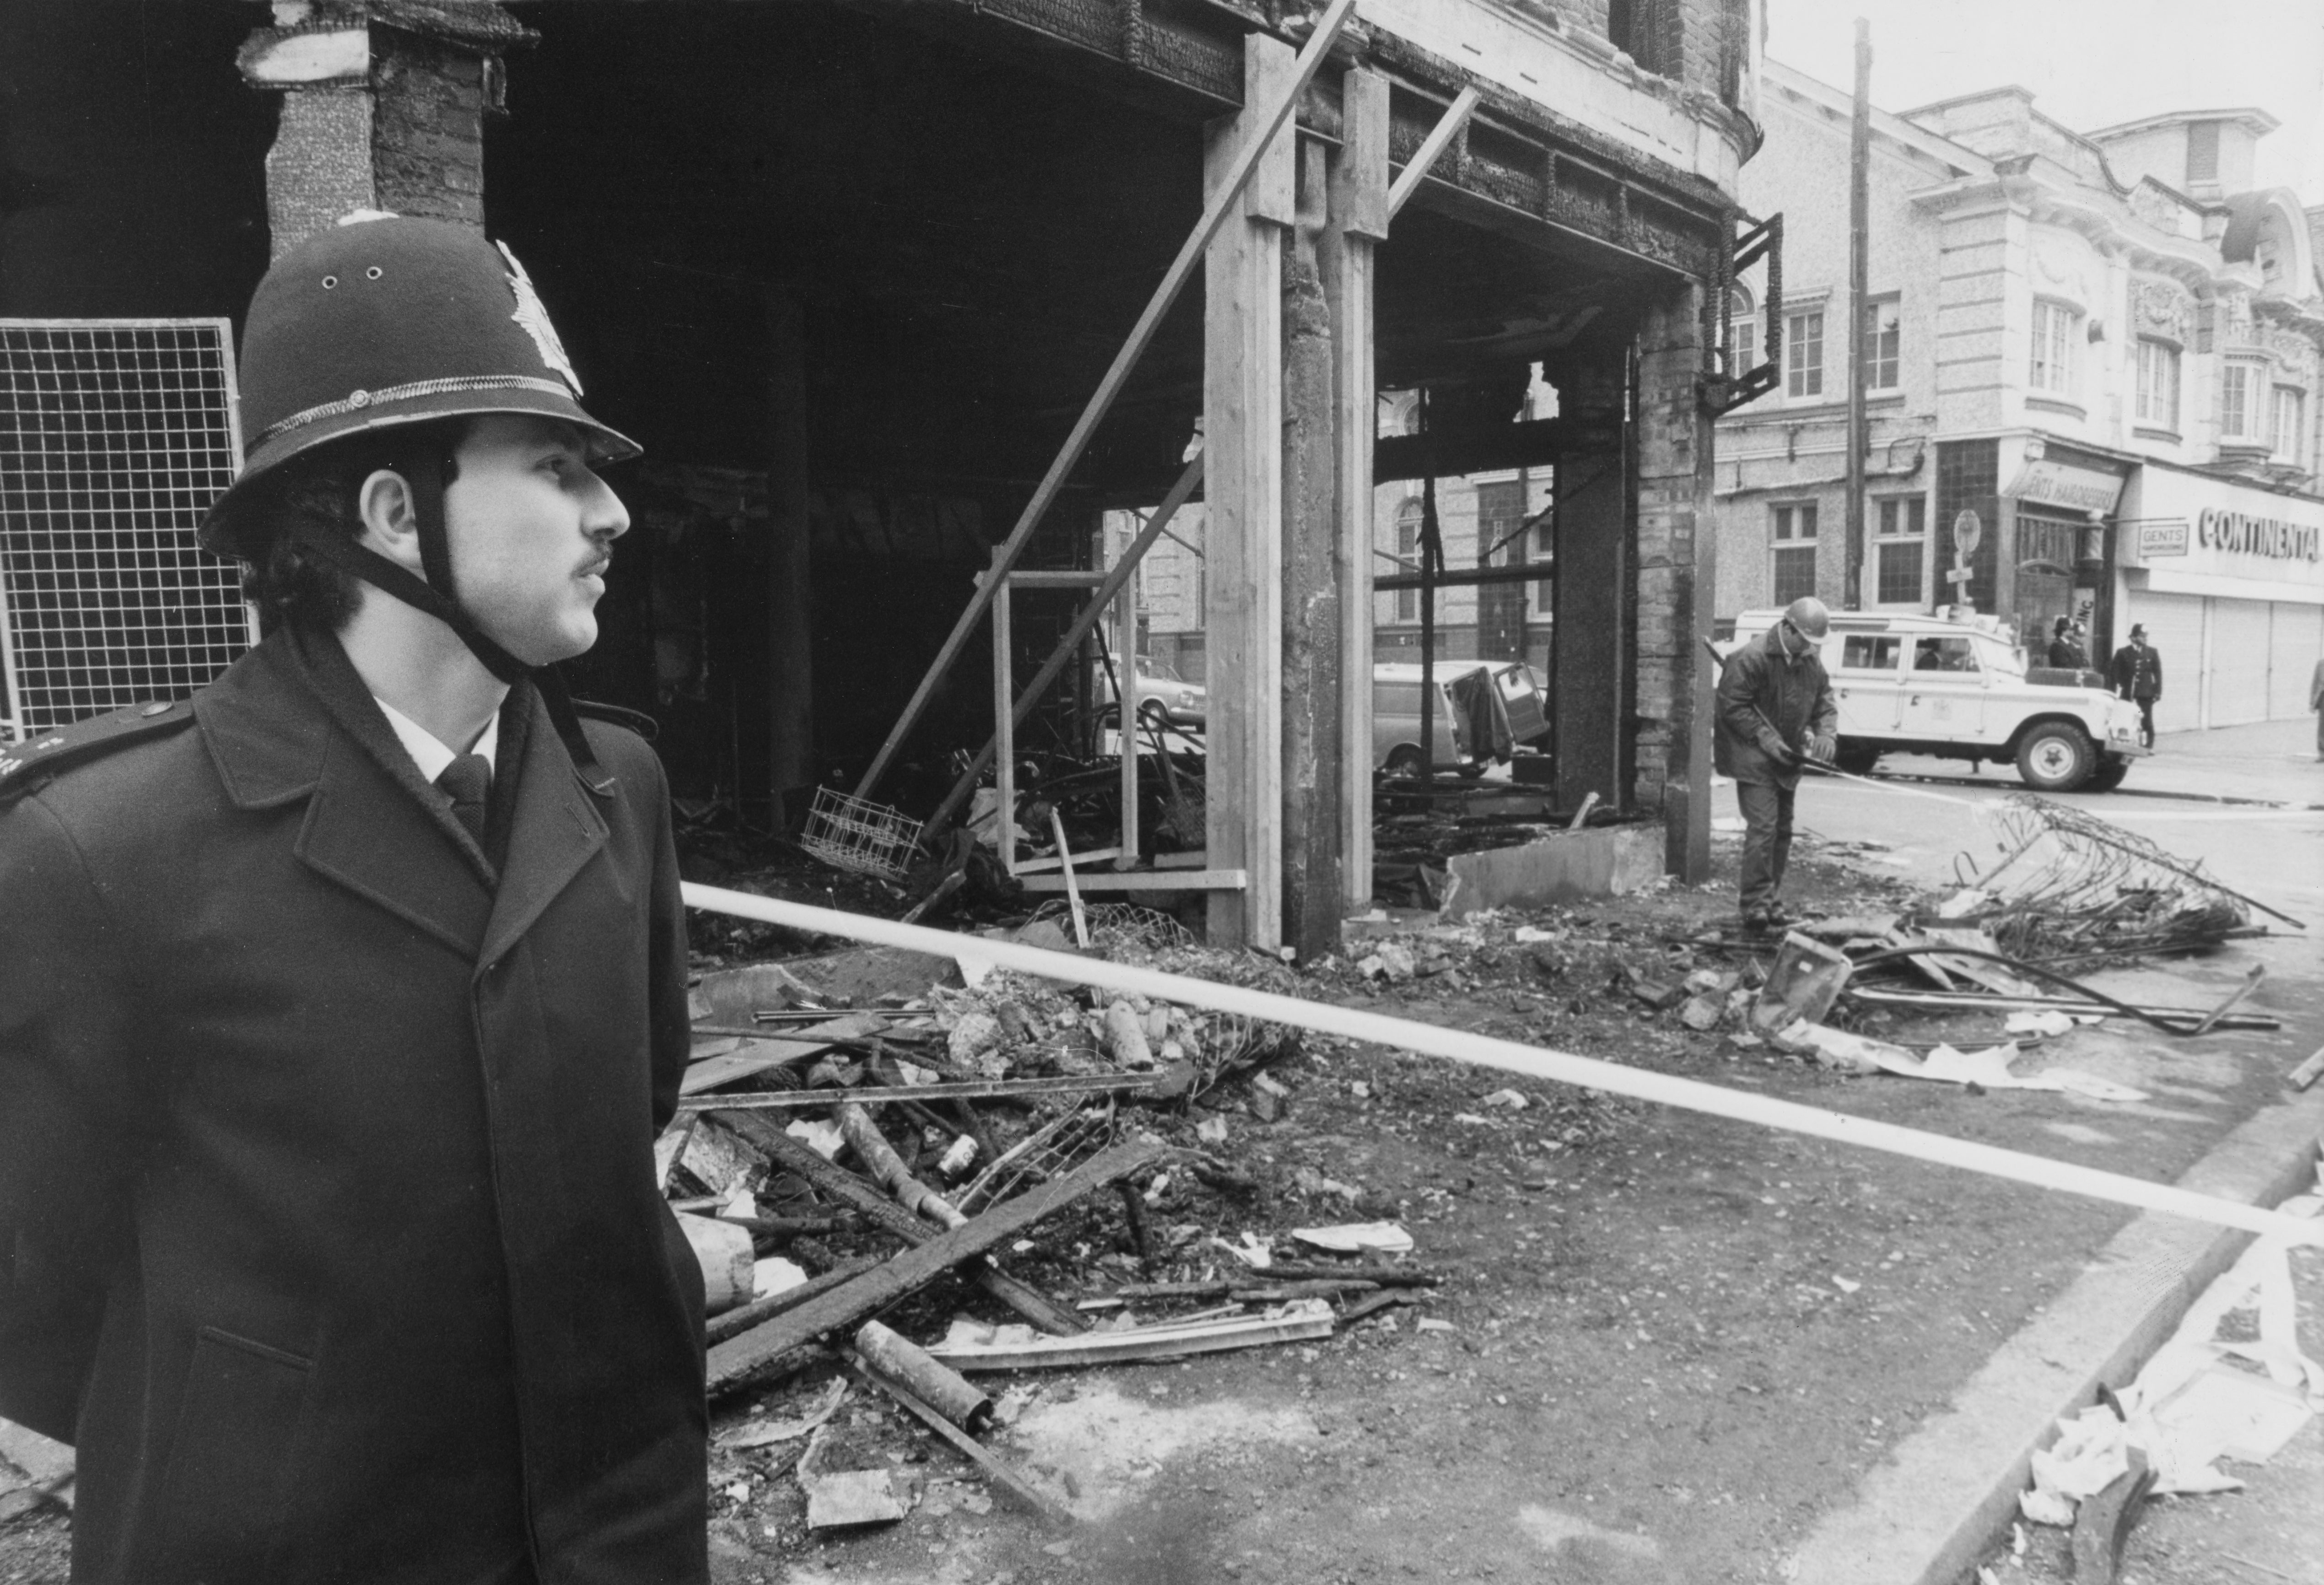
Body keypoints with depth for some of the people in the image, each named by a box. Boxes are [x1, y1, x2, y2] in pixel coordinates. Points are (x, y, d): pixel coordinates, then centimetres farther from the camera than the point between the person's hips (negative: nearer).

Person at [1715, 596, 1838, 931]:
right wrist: (1764, 736, -22)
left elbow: (1825, 704, 12)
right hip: (1753, 756, -8)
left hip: (1787, 759, 8)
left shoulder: (1812, 661, 6)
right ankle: (1756, 905, -13)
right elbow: (1731, 706, -17)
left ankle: (1771, 902, 21)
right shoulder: (1751, 658, -18)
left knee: (1783, 830, 12)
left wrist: (1826, 734, -7)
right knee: (1763, 826, -16)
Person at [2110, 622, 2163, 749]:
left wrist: (2157, 691, 2)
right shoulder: (2122, 653, 5)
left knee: (2147, 723, -2)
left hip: (2146, 694, 1)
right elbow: (2116, 674, 3)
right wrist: (2116, 691, -5)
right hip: (2128, 694, -1)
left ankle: (2148, 747, 2)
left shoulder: (2152, 653, 11)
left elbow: (2158, 674, 10)